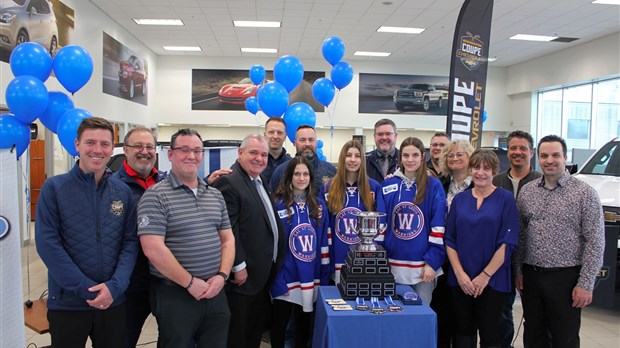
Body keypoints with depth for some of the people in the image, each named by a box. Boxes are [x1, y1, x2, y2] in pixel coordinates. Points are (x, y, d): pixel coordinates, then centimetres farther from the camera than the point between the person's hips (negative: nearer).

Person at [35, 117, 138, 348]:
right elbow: (47, 244, -11)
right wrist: (86, 288, -15)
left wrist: (115, 285, -14)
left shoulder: (123, 192, 3)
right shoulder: (54, 188, -5)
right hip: (67, 302, -2)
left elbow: (130, 242, 0)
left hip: (114, 301, 3)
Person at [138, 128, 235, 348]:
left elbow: (227, 239, 11)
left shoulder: (216, 195, 10)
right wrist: (190, 282, -13)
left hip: (215, 291, 6)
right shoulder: (155, 196, -9)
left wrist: (222, 276, -4)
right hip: (175, 294, -5)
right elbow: (153, 249, -16)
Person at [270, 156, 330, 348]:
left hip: (311, 278, 4)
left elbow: (324, 242, 7)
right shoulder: (278, 205, -9)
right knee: (280, 323, 12)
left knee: (304, 323, 19)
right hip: (286, 278, -3)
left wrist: (325, 275, 4)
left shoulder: (319, 204, 4)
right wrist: (276, 279, -14)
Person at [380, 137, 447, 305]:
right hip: (393, 265, 2)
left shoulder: (433, 186, -3)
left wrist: (433, 262, -11)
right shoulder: (388, 185, 4)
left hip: (422, 266, -2)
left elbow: (438, 227, -6)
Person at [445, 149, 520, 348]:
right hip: (460, 280, 3)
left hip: (493, 281, -3)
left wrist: (485, 275, -12)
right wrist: (460, 274, -7)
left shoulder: (505, 199, -3)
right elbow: (449, 240, 4)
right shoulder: (459, 199, 6)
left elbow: (508, 242, -9)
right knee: (463, 331, 12)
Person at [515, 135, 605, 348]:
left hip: (565, 279, -4)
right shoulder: (526, 192, 6)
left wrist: (586, 284, -12)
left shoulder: (584, 193, -6)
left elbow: (595, 242, -9)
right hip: (531, 277, 4)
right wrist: (518, 271, 6)